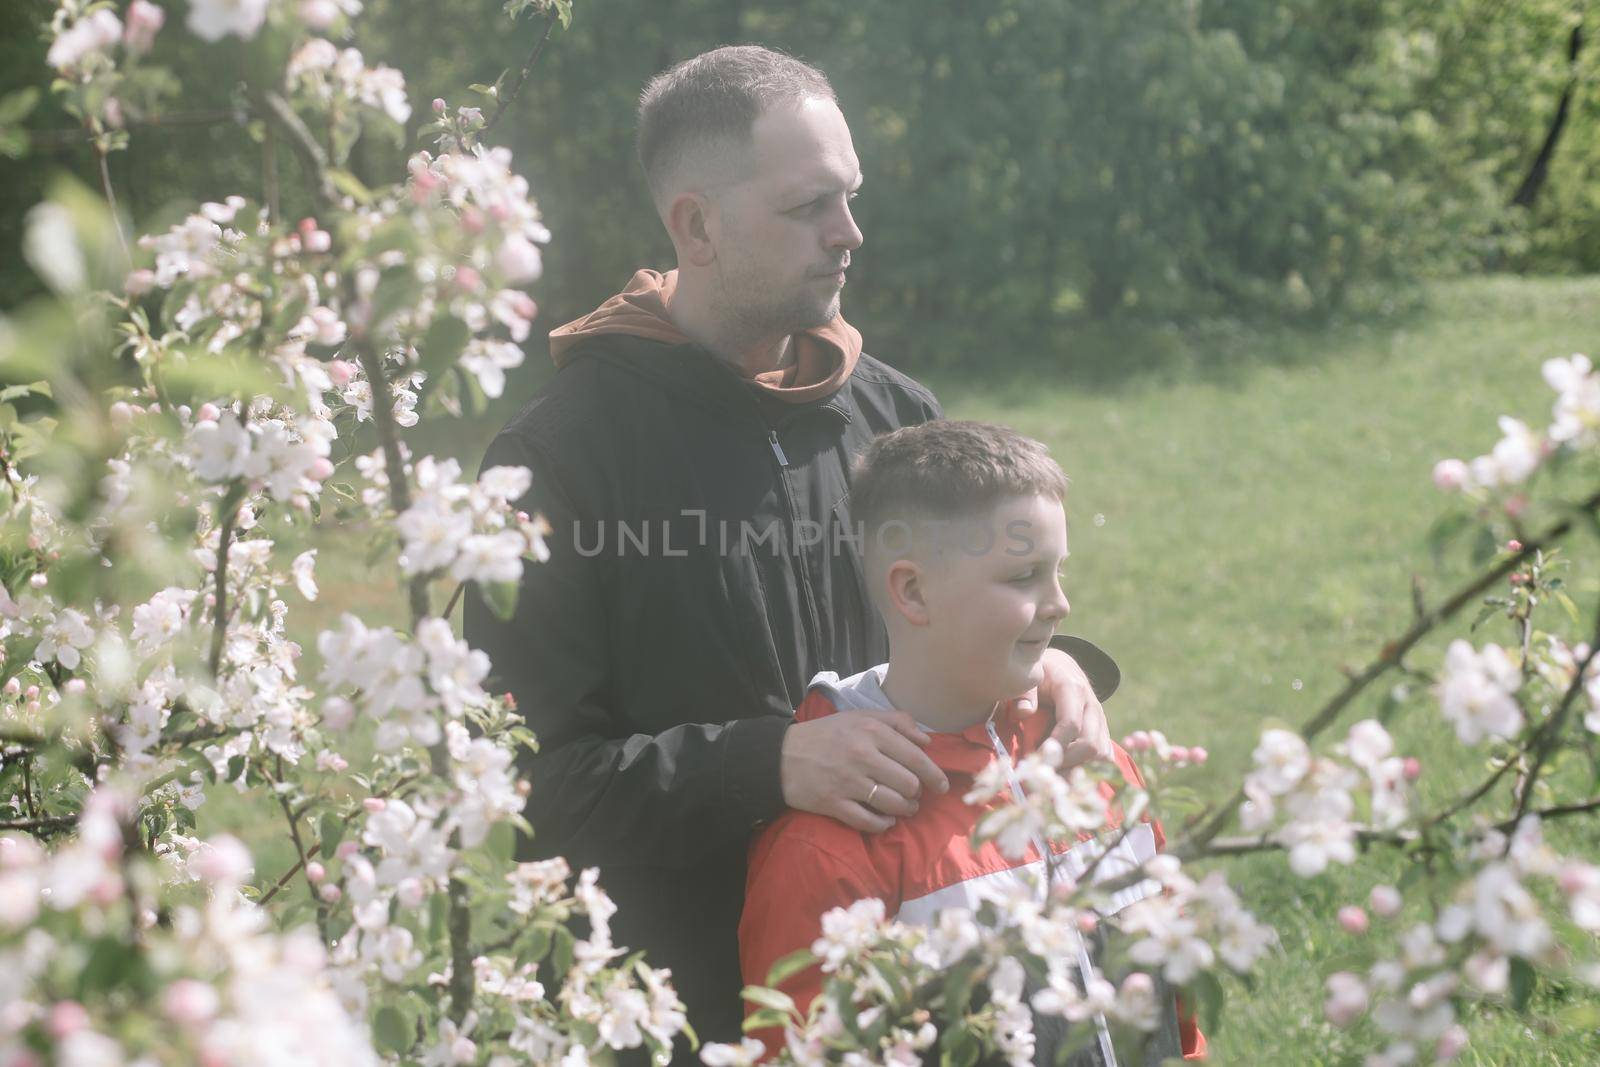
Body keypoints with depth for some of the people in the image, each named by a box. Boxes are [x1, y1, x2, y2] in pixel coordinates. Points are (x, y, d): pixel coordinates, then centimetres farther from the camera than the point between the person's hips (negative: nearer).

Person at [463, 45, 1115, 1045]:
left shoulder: (897, 416, 5)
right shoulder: (561, 455, -12)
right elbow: (531, 775, -17)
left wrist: (1046, 668, -5)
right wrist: (769, 764, -28)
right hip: (675, 998, -5)